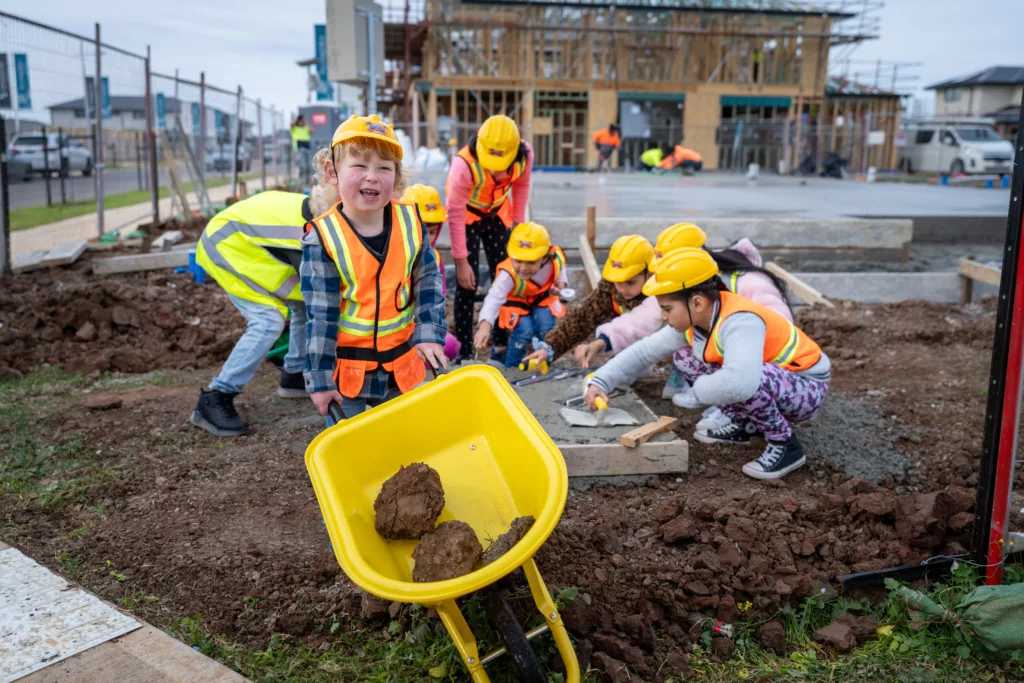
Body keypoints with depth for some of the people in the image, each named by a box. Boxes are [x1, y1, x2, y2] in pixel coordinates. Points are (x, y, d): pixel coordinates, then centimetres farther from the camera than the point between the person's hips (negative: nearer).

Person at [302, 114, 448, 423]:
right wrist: (320, 379, -13)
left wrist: (430, 334, -9)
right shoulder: (323, 237, -18)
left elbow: (428, 281, 1)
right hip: (346, 365, -3)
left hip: (402, 361, 3)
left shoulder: (410, 221, -8)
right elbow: (320, 314, -15)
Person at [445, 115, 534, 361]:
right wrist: (461, 261, -23)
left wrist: (518, 223, 1)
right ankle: (464, 350, -1)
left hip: (498, 213, 4)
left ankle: (501, 341, 17)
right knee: (467, 282, -9)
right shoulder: (464, 164, -37)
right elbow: (455, 215, -28)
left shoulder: (525, 154, -26)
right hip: (467, 214, -4)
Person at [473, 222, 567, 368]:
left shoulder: (556, 259, -29)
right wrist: (485, 326, -69)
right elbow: (494, 298, -54)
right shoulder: (509, 274, -41)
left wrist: (560, 283, -22)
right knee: (524, 330, -25)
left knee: (546, 326, -23)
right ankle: (511, 368, 0)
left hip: (542, 297, 3)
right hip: (516, 300, -3)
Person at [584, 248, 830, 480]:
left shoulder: (739, 321, -35)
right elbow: (644, 351, 0)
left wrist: (694, 395, -32)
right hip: (764, 383, 8)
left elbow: (740, 383, -52)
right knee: (684, 358, 1)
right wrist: (600, 381, -11)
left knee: (746, 380, -39)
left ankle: (785, 445, -11)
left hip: (807, 388, -8)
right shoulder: (694, 319, -8)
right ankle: (744, 426, 12)